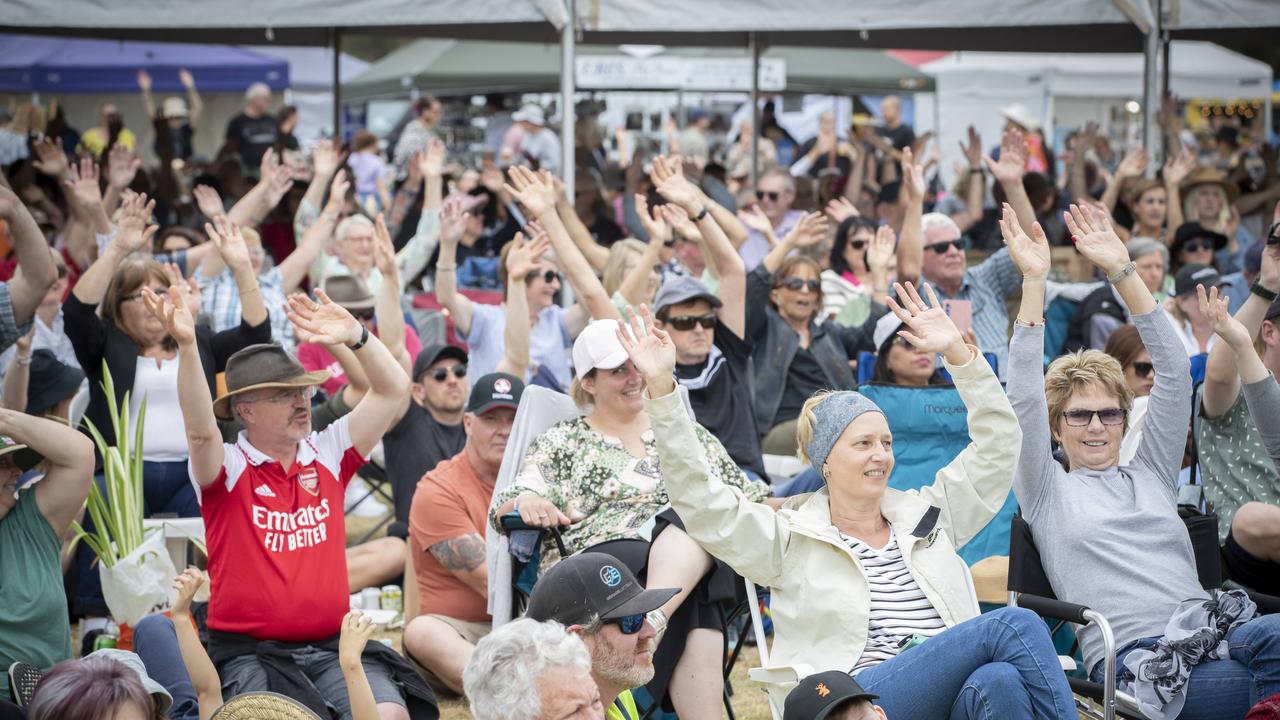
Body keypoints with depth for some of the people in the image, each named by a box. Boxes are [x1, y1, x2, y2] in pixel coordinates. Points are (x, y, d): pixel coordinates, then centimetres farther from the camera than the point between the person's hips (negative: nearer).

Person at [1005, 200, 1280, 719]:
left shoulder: (1152, 475, 26)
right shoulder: (1048, 491, 18)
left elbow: (1175, 372, 20)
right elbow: (1024, 400, 4)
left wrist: (1122, 272, 15)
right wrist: (1033, 283, -1)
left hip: (1208, 632, 5)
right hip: (1136, 660, -4)